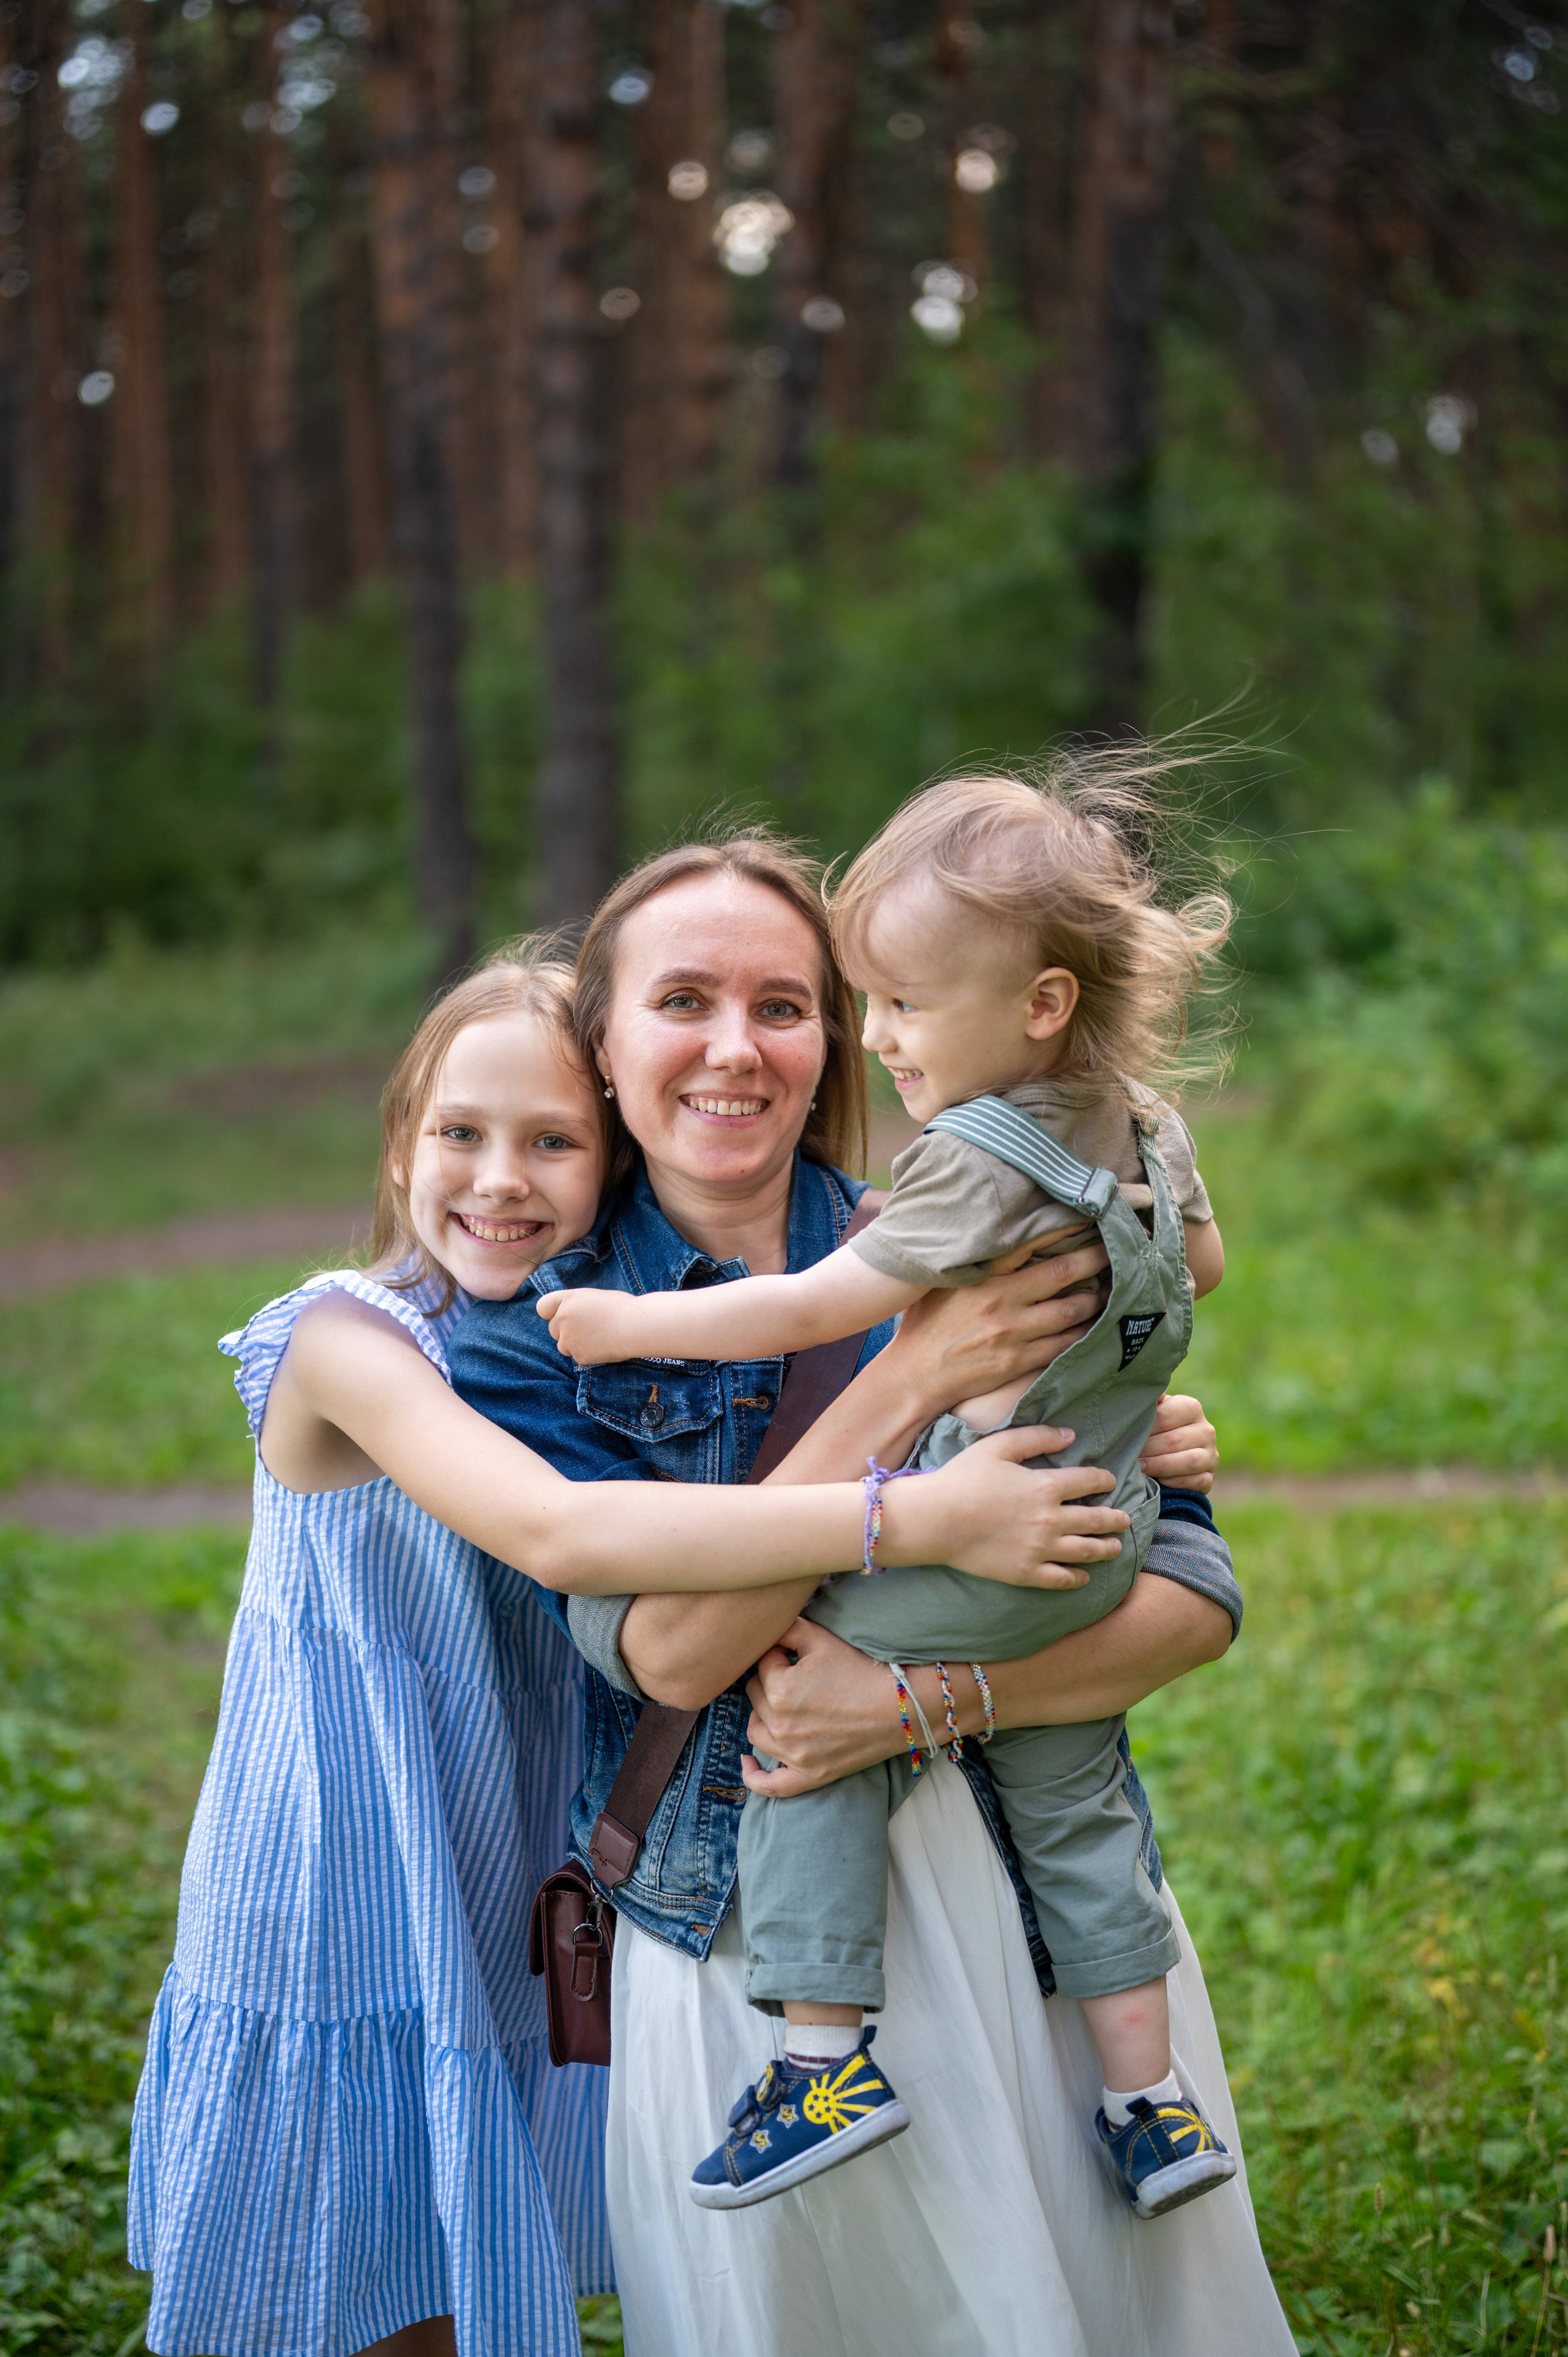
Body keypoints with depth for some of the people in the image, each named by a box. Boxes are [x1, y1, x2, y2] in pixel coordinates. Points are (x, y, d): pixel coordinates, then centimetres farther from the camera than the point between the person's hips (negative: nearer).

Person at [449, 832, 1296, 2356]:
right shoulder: (536, 1336, -3)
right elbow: (666, 1650, -18)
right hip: (751, 1937, -1)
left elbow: (1196, 1595, -5)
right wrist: (911, 1383, -24)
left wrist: (921, 1698, -20)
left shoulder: (964, 1259, -1)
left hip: (1040, 1894, 1)